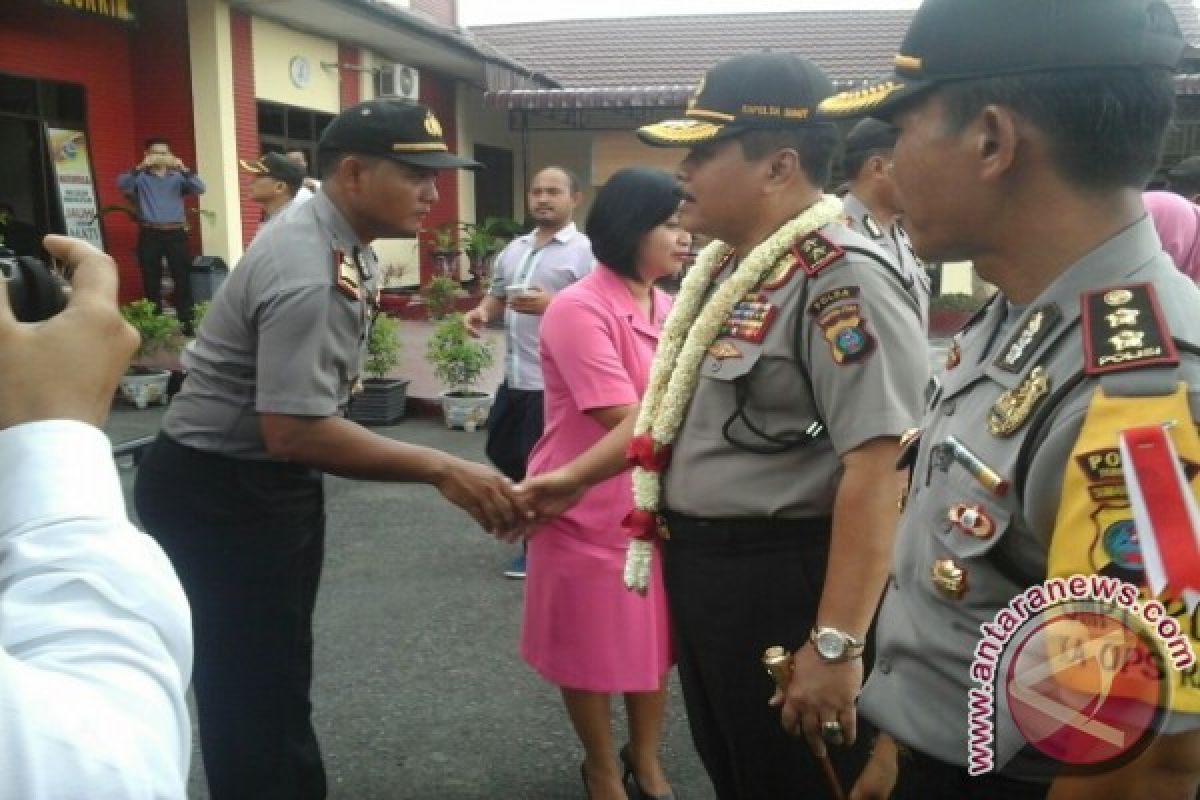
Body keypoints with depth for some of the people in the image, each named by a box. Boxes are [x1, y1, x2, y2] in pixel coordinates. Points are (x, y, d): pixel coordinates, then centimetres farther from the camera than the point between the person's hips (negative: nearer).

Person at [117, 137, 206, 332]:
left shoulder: (177, 177, 12)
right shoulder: (140, 177, 6)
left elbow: (199, 188, -2)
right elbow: (122, 185, -12)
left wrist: (183, 168, -15)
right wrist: (142, 166, -20)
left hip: (176, 233, 1)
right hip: (150, 234, -1)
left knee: (183, 279, 0)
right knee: (151, 281, 3)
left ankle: (186, 322, 6)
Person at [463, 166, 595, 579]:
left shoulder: (585, 251, -10)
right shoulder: (514, 249, 13)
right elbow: (497, 295, 21)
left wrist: (549, 304, -28)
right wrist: (482, 311, -1)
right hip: (514, 374, 8)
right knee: (501, 450, 19)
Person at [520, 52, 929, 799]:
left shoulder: (843, 279, -22)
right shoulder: (724, 268, 9)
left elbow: (881, 470, -29)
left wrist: (837, 643, -29)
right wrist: (576, 476, 22)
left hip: (784, 583, -9)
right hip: (701, 569, 9)